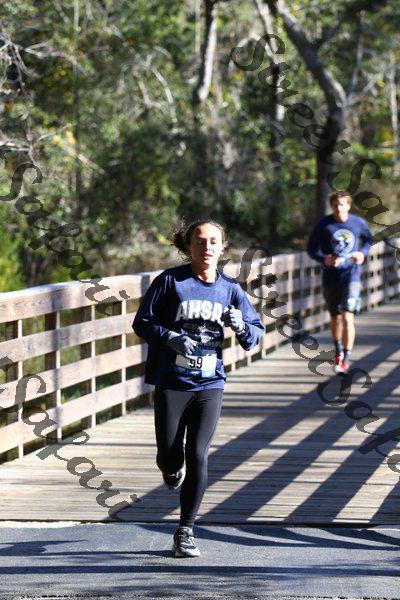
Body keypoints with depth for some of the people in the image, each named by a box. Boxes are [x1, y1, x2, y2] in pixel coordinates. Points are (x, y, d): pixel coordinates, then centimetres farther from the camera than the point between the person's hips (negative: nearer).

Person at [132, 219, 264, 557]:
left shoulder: (230, 288, 5)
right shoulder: (170, 281, -3)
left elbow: (257, 333, 8)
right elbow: (142, 322, -2)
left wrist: (241, 326, -15)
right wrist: (171, 337, -19)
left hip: (210, 384, 1)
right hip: (171, 382, -1)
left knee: (197, 457, -7)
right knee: (170, 459, 2)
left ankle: (186, 532, 5)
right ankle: (172, 466, 43)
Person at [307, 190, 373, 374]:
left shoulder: (359, 223, -2)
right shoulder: (323, 224, -5)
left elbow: (368, 240, 17)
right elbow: (311, 248, 0)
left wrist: (362, 253, -4)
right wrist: (324, 259, -20)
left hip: (351, 277, -1)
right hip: (330, 278, 1)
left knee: (347, 318, -15)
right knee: (335, 318, 16)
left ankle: (346, 359, -9)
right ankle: (338, 352, 41)